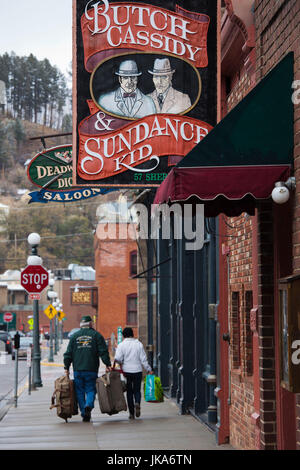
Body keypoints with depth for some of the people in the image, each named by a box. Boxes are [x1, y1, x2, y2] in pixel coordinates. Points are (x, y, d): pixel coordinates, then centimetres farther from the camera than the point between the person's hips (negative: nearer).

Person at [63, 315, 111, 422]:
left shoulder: (74, 336, 9)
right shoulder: (96, 335, 3)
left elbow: (68, 354, 7)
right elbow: (103, 352, -3)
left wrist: (66, 367, 11)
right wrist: (108, 365, 0)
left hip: (78, 370, 1)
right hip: (91, 369, -1)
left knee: (80, 391, 9)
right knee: (90, 389, 5)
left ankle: (84, 414, 5)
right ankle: (89, 405, -23)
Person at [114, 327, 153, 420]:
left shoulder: (122, 345, -3)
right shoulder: (139, 344, 1)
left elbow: (117, 359, -11)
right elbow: (143, 359, -1)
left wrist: (121, 364, 11)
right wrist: (149, 370, 7)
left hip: (127, 371, -1)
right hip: (138, 371, 1)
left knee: (129, 392, 8)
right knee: (137, 390, 11)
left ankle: (131, 413, 7)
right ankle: (137, 403, -20)